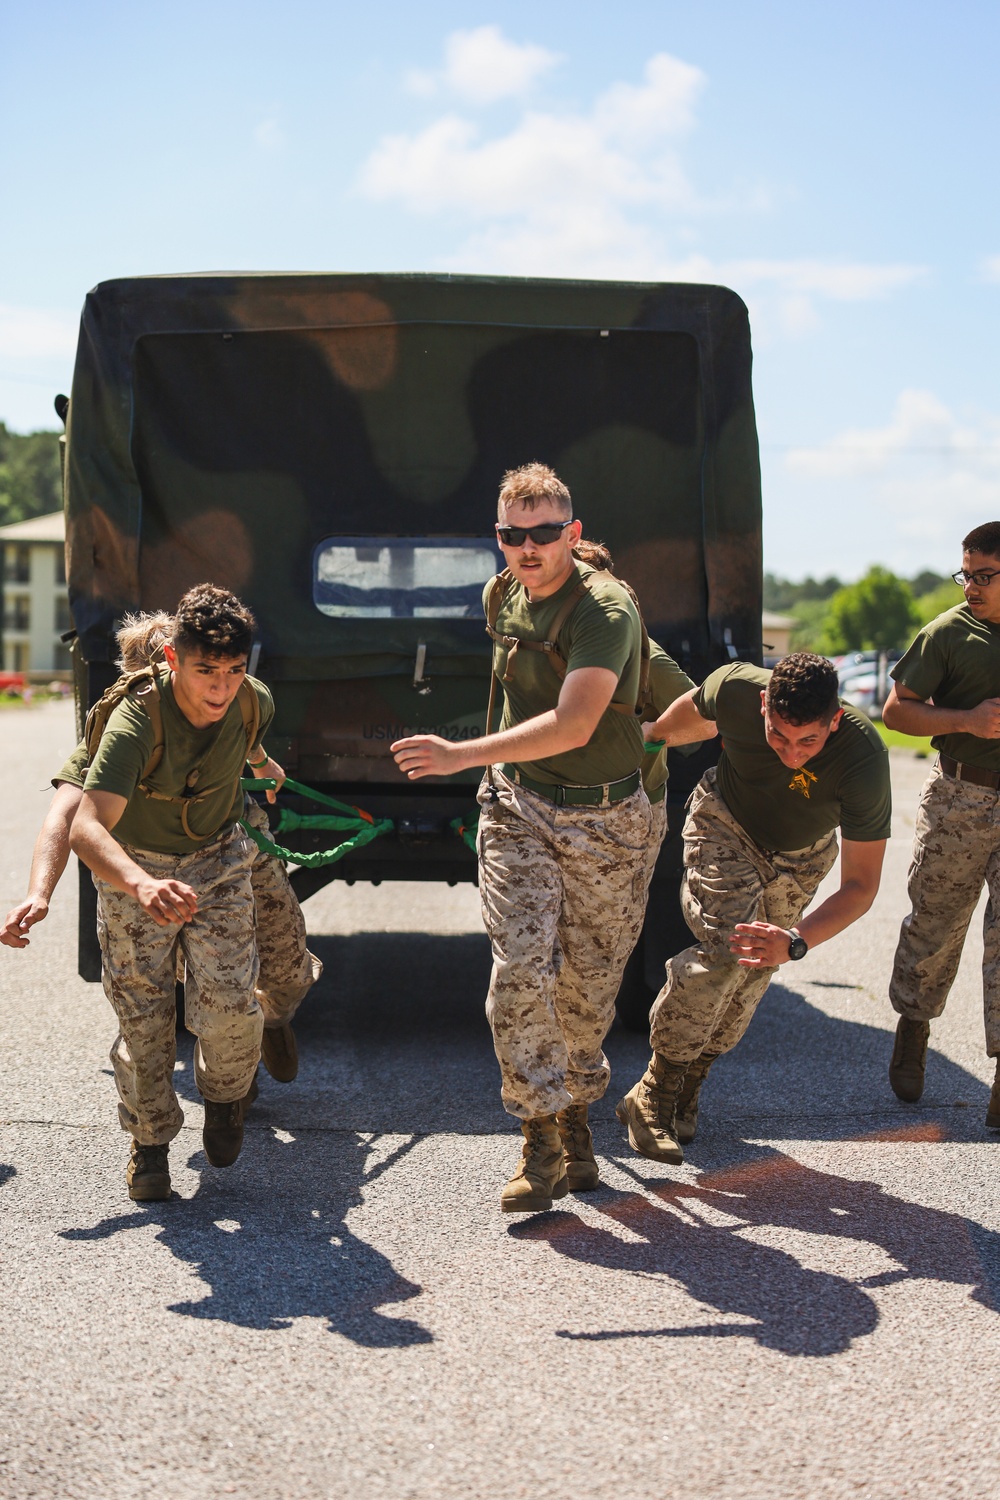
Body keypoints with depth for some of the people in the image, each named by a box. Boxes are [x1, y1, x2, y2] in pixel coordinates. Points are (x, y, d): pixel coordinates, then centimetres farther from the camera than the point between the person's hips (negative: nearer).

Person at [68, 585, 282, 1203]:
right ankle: (150, 1141, 22)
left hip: (218, 859, 2)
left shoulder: (253, 701, -19)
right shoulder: (136, 722, -34)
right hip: (134, 867, -2)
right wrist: (141, 885, -64)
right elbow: (86, 827, -46)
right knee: (144, 1014, -3)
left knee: (231, 999, -14)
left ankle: (225, 1094, 18)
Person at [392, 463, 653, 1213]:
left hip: (603, 818, -4)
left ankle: (576, 1116, 31)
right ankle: (541, 1142, -7)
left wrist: (462, 755, -34)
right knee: (521, 967, -13)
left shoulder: (605, 608, -20)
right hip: (520, 806, 4)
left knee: (588, 982, 7)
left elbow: (572, 725, -31)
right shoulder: (503, 597, 2)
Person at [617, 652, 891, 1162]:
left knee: (753, 974, 6)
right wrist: (650, 735, 14)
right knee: (724, 948, -23)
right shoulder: (735, 688, -35)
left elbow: (861, 884, -34)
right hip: (725, 825, -1)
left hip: (799, 857, 2)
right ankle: (653, 1096, -13)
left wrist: (797, 941, -50)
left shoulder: (864, 760, -39)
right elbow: (694, 714, -7)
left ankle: (687, 1088, 30)